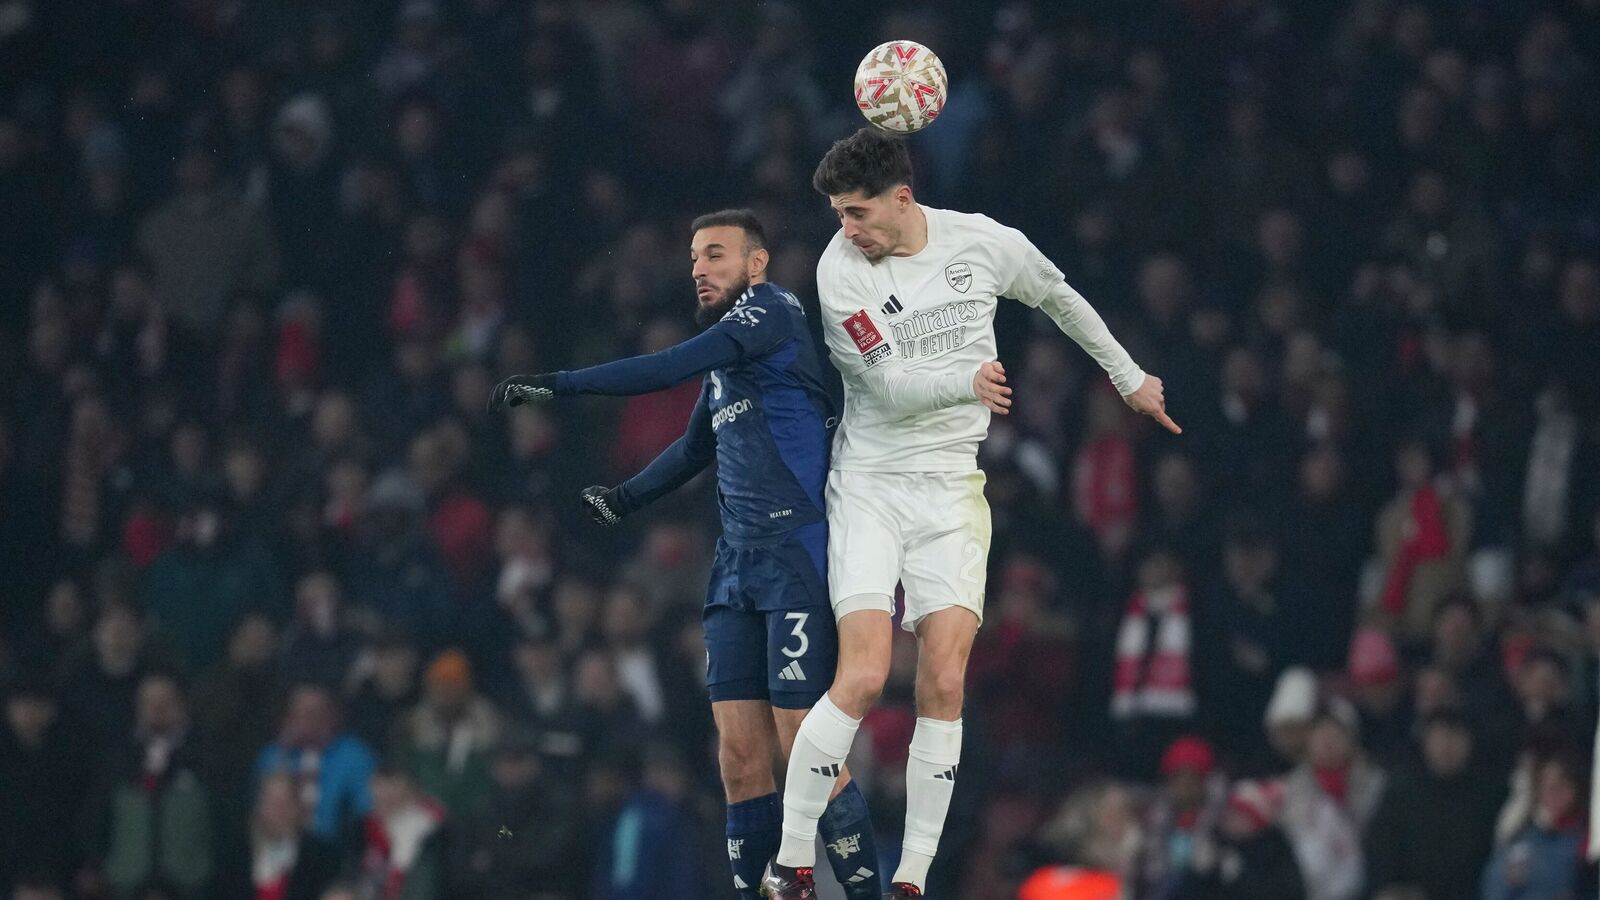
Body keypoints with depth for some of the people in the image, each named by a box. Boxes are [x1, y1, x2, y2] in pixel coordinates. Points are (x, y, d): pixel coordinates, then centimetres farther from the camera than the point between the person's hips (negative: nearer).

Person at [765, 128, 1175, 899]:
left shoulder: (985, 244, -1)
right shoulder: (839, 269, -10)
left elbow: (1059, 298, 19)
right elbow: (889, 384, -17)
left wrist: (1130, 378, 28)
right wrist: (967, 382, -34)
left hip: (952, 490, 2)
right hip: (870, 485, -2)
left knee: (944, 686, -9)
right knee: (862, 678, -15)